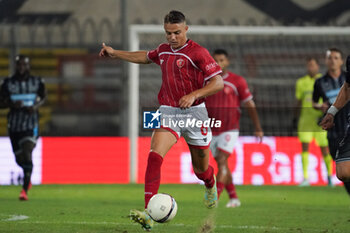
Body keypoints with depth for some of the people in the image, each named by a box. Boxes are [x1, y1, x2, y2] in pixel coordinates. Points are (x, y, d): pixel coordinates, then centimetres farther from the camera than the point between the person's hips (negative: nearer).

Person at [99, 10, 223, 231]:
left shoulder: (198, 52, -11)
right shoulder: (164, 50, 8)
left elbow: (218, 82, -15)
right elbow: (146, 57, 31)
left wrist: (193, 95, -28)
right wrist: (115, 53, 35)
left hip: (193, 112, -3)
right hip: (168, 111, 4)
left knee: (201, 168, 10)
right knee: (155, 155, -21)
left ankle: (210, 184, 52)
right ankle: (148, 214, -30)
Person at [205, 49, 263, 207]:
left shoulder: (237, 81, -4)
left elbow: (249, 105, 0)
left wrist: (258, 128, -1)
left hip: (230, 131, -4)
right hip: (212, 132, 4)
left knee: (222, 162, -17)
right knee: (222, 165, 10)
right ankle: (234, 198, 22)